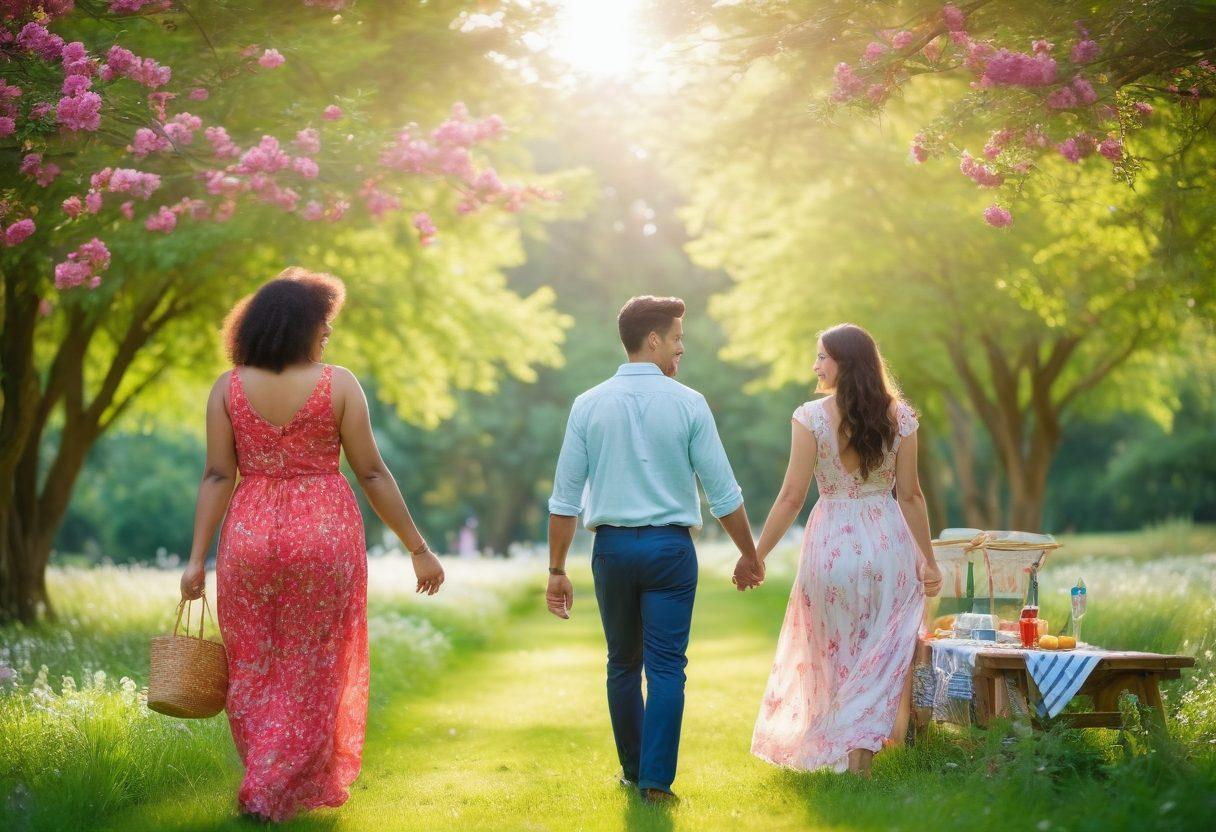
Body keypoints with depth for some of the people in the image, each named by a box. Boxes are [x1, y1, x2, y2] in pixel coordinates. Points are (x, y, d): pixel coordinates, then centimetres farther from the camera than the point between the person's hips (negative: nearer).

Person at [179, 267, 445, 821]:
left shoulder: (228, 387, 0)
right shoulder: (338, 385, -6)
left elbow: (217, 476, -3)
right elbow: (371, 474, -5)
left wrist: (197, 557, 0)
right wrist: (418, 549, 1)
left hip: (249, 533, 2)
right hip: (324, 532, -2)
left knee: (252, 667, 15)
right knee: (309, 670, 9)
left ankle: (265, 776, 24)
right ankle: (274, 792, 7)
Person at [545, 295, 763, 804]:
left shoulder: (588, 405, 1)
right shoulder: (688, 404, -4)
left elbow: (565, 498, 1)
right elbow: (723, 492, -3)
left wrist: (557, 570, 7)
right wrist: (749, 555, 10)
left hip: (613, 547, 2)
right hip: (671, 547, -2)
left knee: (623, 663, 16)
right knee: (666, 667, 2)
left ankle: (633, 770, 26)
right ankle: (656, 781, -3)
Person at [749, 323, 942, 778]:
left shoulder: (812, 417, -10)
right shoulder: (899, 415, -1)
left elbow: (791, 497, -11)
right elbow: (910, 494, 0)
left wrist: (756, 555, -3)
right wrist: (929, 560, 8)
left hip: (832, 544, -2)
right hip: (889, 541, 2)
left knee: (837, 653, 15)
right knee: (881, 655, 11)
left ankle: (843, 749, 22)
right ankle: (862, 750, 9)